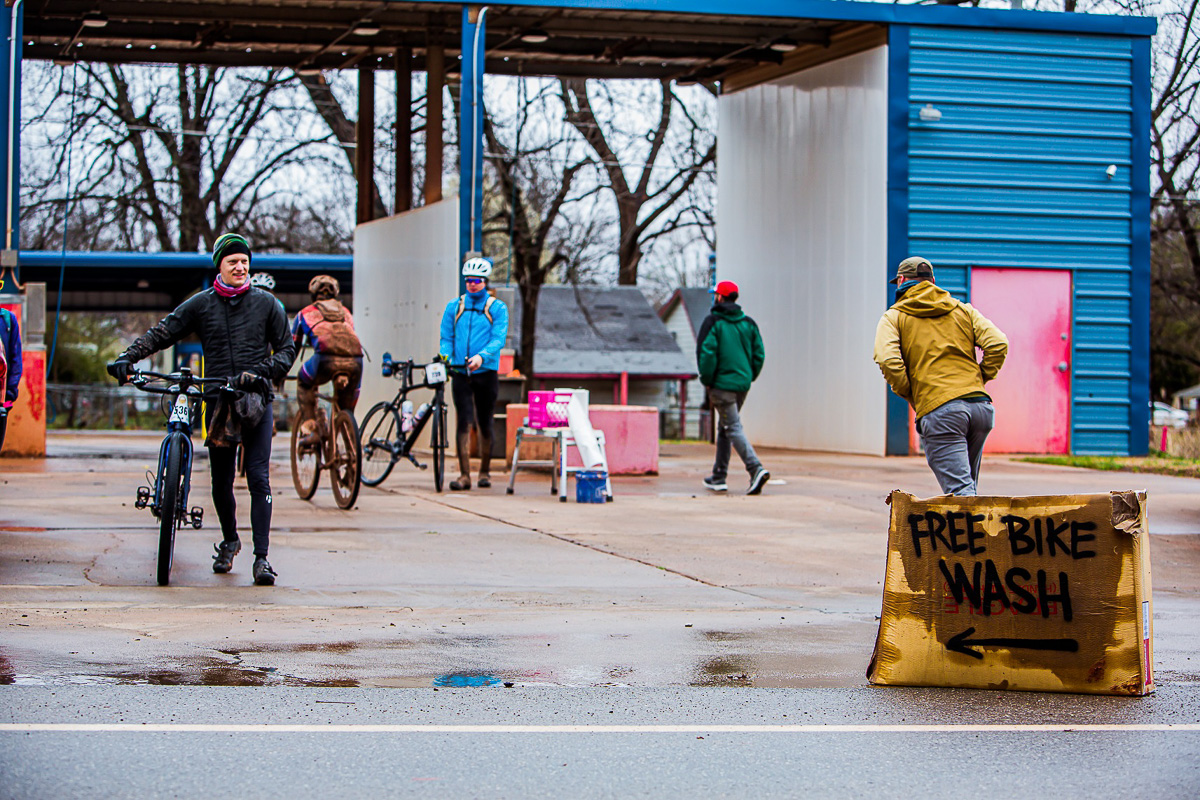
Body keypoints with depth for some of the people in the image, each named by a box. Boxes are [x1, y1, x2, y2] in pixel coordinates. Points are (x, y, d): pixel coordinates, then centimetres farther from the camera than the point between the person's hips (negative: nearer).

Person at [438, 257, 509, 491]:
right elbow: (446, 337, 11)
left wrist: (481, 356, -24)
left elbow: (499, 339, -7)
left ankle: (484, 472, 19)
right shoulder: (454, 306, 12)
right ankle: (464, 475, -9)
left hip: (486, 373, -1)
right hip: (460, 373, 1)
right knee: (464, 422, -8)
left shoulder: (497, 308, 4)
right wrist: (445, 357, -9)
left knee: (485, 424, 6)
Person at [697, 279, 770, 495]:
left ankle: (756, 468, -26)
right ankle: (719, 477, 23)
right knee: (724, 429, 18)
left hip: (722, 384, -7)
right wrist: (749, 377, 14)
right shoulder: (748, 322, 9)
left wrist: (707, 381, -4)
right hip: (743, 384, 7)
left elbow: (706, 354, -14)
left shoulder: (713, 322, -8)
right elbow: (759, 354, 7)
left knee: (734, 428, -9)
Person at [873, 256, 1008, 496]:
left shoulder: (894, 317, 10)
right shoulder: (963, 310, 21)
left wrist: (911, 396, 2)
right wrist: (979, 380, 13)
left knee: (960, 491, -12)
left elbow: (887, 359, -9)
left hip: (938, 411, -5)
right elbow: (997, 344, 4)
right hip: (981, 407, 5)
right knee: (965, 484, 20)